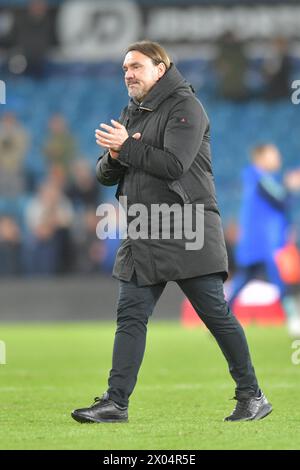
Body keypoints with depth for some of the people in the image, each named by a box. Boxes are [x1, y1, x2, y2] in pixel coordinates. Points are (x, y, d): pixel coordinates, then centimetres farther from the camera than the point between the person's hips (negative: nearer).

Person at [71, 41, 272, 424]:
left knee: (216, 314, -3)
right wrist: (114, 157, -7)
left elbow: (174, 164, -19)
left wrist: (126, 147, -13)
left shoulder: (184, 106, -6)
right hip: (143, 237, 7)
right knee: (130, 316, 1)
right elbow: (104, 175, 15)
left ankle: (252, 397, 5)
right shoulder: (131, 114, 18)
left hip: (187, 233, -7)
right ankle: (116, 402, -1)